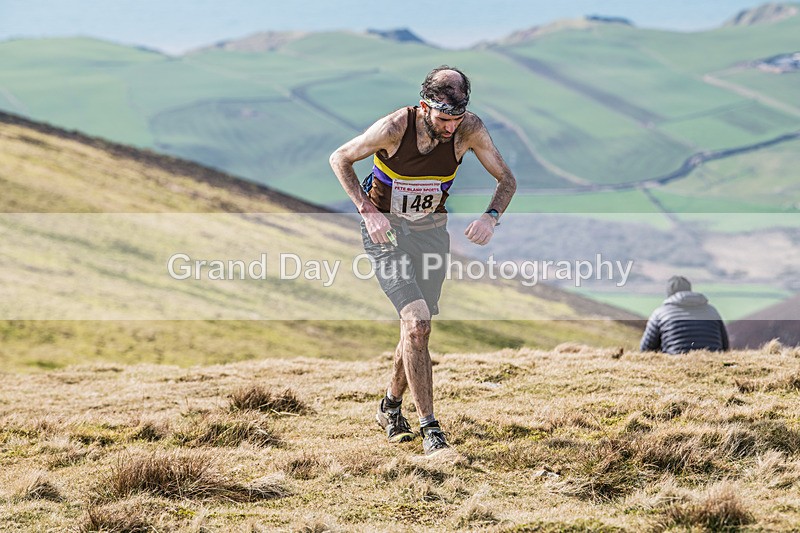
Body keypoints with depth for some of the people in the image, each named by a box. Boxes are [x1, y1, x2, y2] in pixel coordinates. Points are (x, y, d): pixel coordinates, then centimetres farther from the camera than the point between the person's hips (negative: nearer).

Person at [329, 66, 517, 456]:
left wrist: (491, 217, -26)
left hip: (431, 229, 4)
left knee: (416, 328, 11)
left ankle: (391, 407, 37)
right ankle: (429, 427, -14)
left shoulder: (469, 130, -18)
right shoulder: (394, 127, -26)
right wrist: (367, 210, -21)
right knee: (417, 323, -19)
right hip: (385, 228, -4)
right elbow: (340, 159, -11)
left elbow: (506, 179, -6)